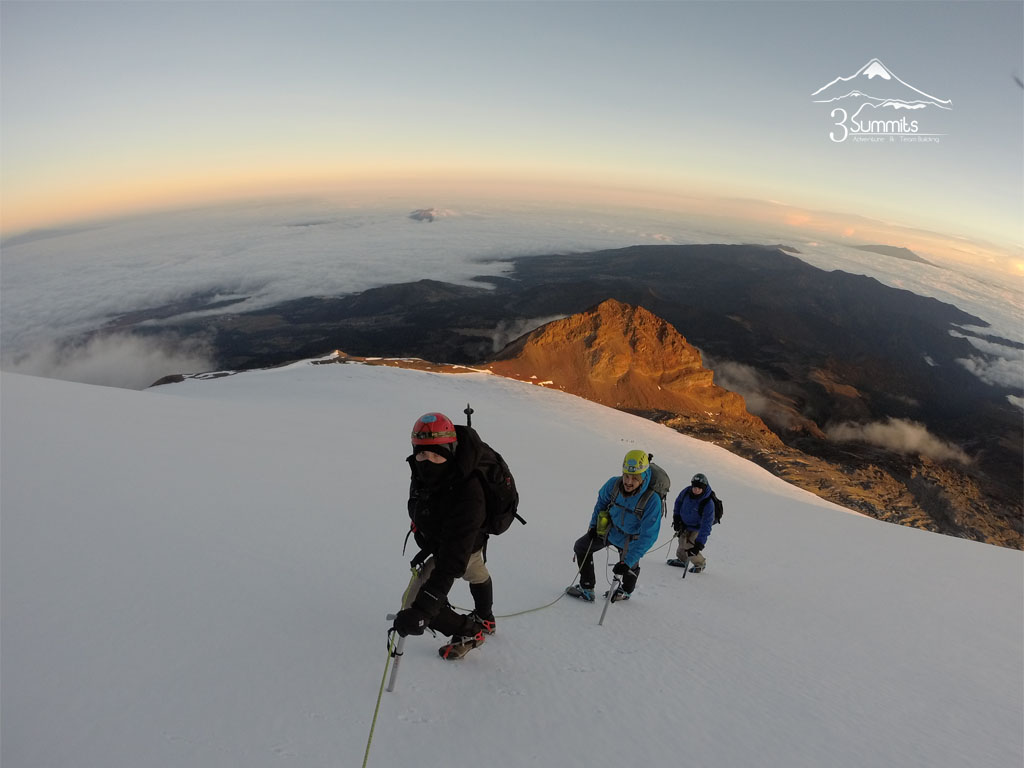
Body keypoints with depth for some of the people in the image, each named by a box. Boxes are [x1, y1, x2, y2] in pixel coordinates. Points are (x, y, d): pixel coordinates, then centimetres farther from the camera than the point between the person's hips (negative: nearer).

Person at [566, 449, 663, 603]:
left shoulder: (652, 500, -38)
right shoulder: (613, 484, -27)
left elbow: (648, 536, -33)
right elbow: (601, 501, -2)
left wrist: (628, 561, -35)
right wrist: (593, 525, -3)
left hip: (630, 540, -3)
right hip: (610, 528, 3)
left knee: (630, 567, 22)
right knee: (581, 546, 8)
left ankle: (626, 591, 54)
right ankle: (586, 589, 21)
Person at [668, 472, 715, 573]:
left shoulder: (708, 504, -33)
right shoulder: (687, 491, -20)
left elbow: (706, 526, -32)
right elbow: (678, 501, 4)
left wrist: (699, 543, -35)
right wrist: (676, 517, 1)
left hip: (697, 528, -5)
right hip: (684, 525, 5)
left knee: (689, 550, -12)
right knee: (682, 545, 14)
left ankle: (700, 563, 17)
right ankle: (682, 560, 43)